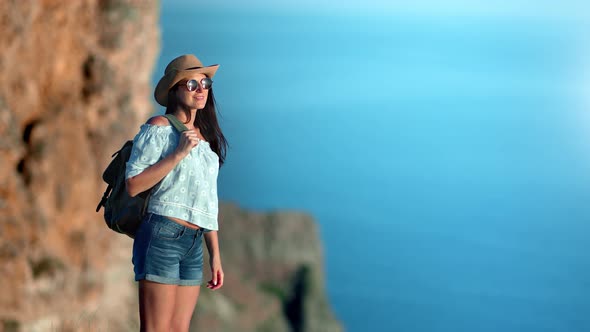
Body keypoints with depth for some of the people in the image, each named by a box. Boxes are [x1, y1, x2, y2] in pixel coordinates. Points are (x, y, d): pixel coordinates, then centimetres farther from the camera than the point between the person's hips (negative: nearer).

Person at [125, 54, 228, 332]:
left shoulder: (206, 137, 19)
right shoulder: (159, 127, -1)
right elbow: (133, 185, -11)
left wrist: (215, 254, 17)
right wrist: (178, 154, -14)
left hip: (194, 244, 7)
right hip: (162, 235, -7)